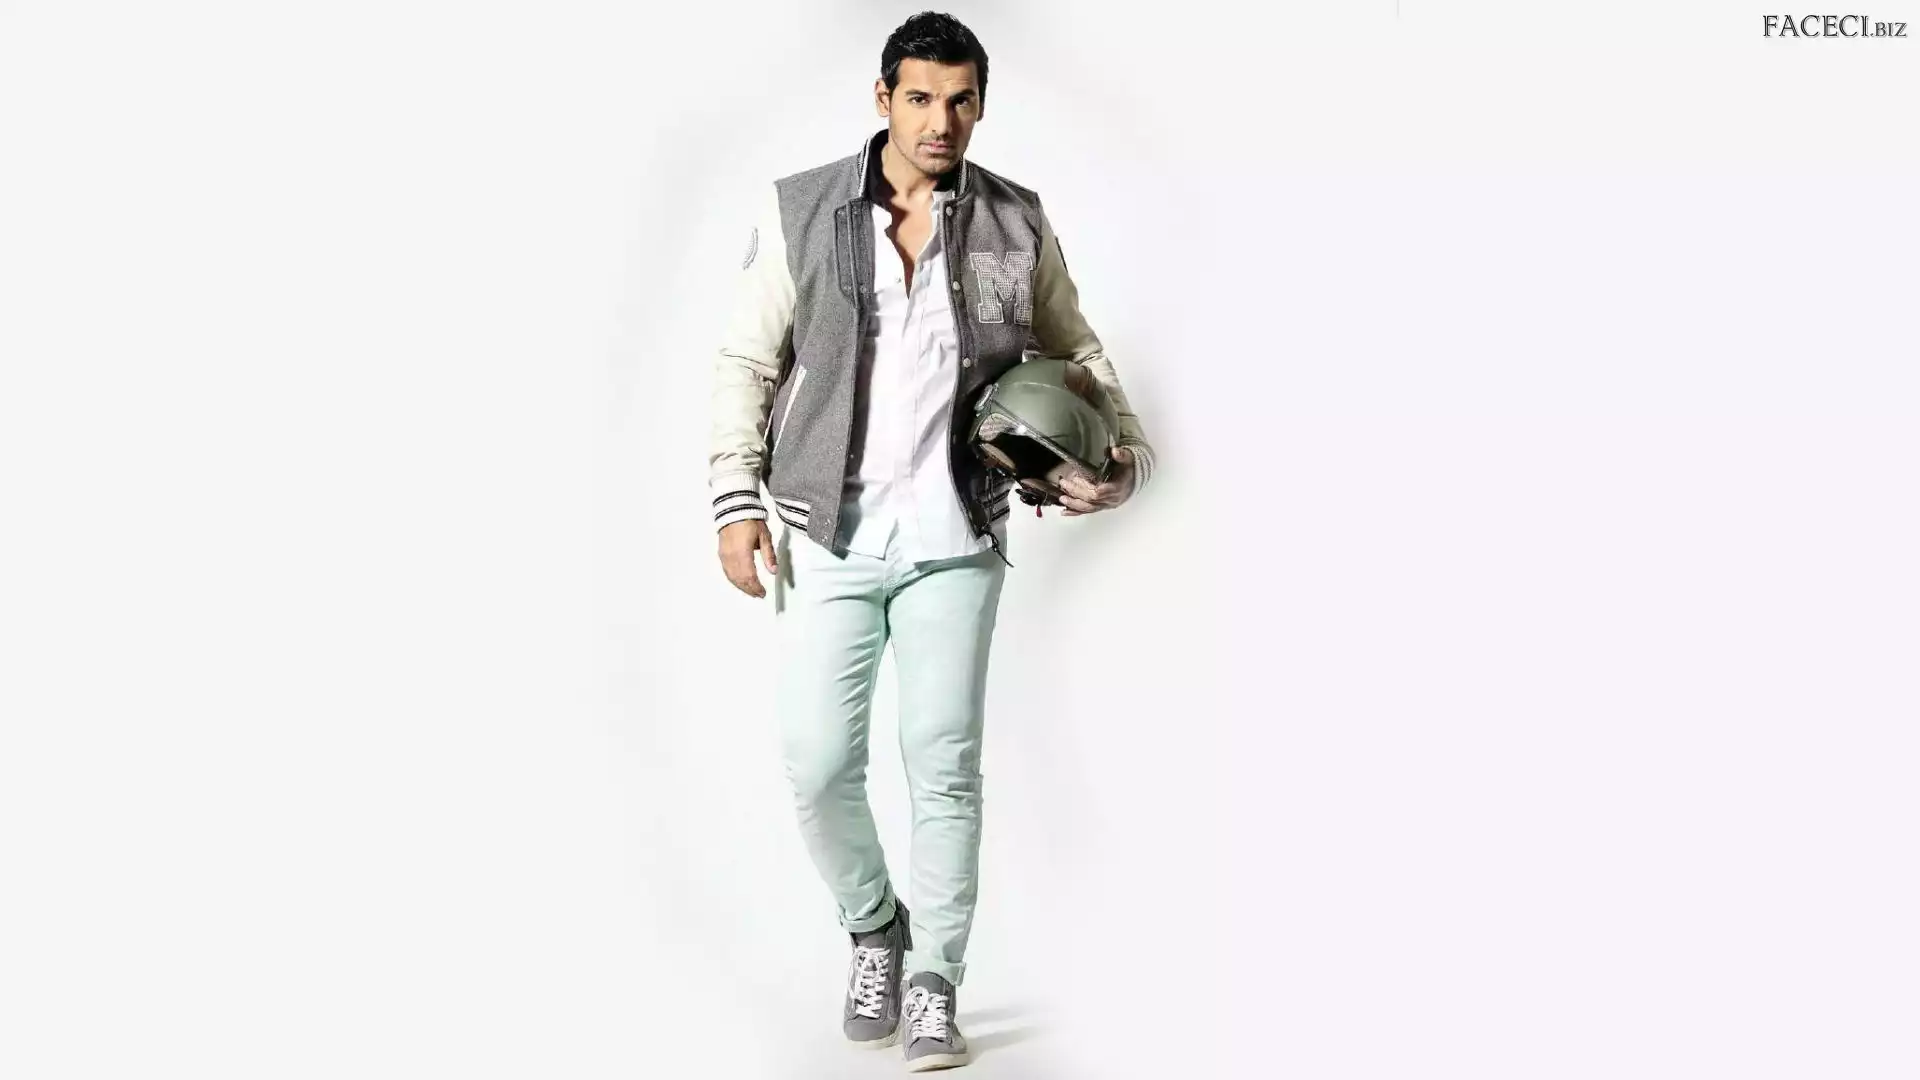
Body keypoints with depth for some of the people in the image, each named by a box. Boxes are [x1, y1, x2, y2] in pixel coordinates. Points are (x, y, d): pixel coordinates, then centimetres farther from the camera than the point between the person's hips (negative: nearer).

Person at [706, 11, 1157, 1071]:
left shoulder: (1017, 225, 3)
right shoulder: (799, 212, 0)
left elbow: (1075, 353, 13)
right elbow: (747, 361, 3)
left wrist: (1125, 452, -3)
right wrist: (736, 499, -5)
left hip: (954, 538, 0)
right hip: (826, 537, 0)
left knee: (944, 764, 1)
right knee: (819, 765, -2)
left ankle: (934, 987, 14)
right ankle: (874, 929, 26)